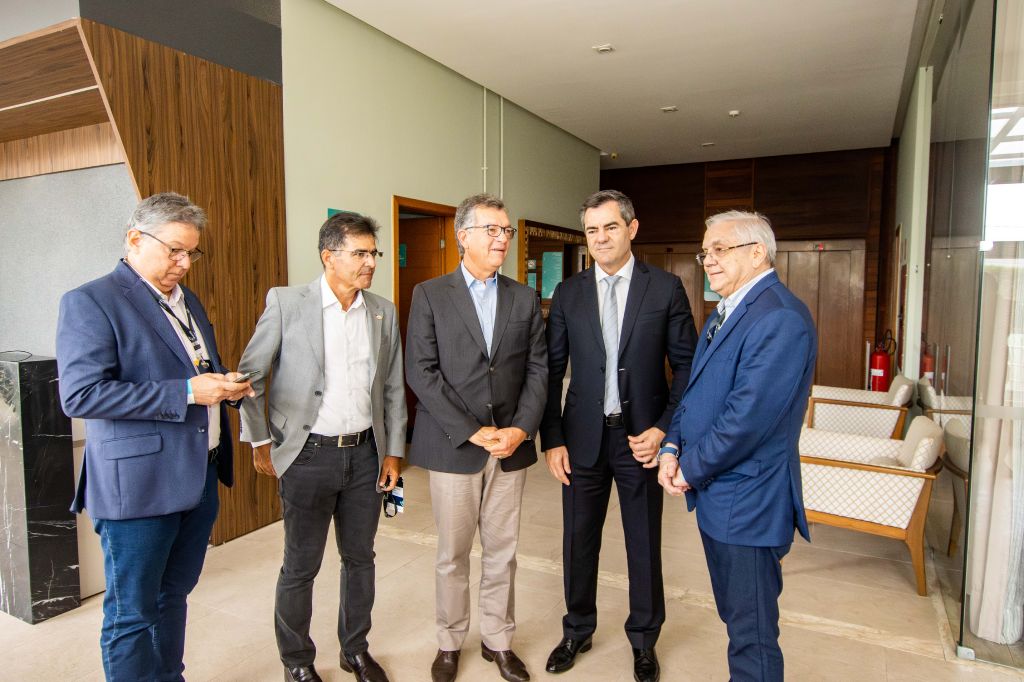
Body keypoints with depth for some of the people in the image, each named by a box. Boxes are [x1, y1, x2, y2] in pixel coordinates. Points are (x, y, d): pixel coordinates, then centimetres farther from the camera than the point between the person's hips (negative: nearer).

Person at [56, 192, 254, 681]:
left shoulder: (188, 301, 14)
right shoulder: (90, 302, -10)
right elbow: (79, 395, -19)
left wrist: (226, 385, 0)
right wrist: (185, 393, -24)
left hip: (199, 477, 7)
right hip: (138, 484, -7)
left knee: (173, 596, 21)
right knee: (132, 613, 8)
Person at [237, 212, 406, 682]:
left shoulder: (383, 312, 3)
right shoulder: (286, 303, -9)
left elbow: (394, 388, 7)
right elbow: (249, 375, -2)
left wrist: (394, 451, 6)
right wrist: (259, 442, -1)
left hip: (365, 452, 4)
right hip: (309, 453, -3)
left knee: (360, 557, 16)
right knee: (301, 566, 10)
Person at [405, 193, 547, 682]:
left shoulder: (524, 298, 8)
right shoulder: (430, 294, -2)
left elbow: (537, 369, 5)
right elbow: (421, 372, -9)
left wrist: (521, 428, -10)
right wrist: (473, 431, -14)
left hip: (511, 446, 3)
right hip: (453, 446, -2)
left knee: (502, 552, 14)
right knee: (453, 554, 11)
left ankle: (498, 639, 33)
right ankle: (450, 642, 33)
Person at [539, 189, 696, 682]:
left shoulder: (665, 288, -3)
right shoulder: (568, 293, 2)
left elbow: (686, 364, -1)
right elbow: (551, 370, 2)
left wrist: (665, 428, -10)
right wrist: (551, 439, -3)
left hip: (641, 437, -1)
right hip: (583, 437, 2)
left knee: (644, 544, 13)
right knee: (578, 541, 14)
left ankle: (643, 640, 37)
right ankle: (577, 630, 38)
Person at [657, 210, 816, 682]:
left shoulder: (780, 318, -21)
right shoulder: (725, 313, 12)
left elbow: (748, 416, -26)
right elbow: (695, 390, 13)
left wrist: (691, 468, -14)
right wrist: (672, 447, -2)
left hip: (747, 501, -9)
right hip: (716, 493, 9)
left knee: (751, 632, 7)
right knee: (734, 614, 23)